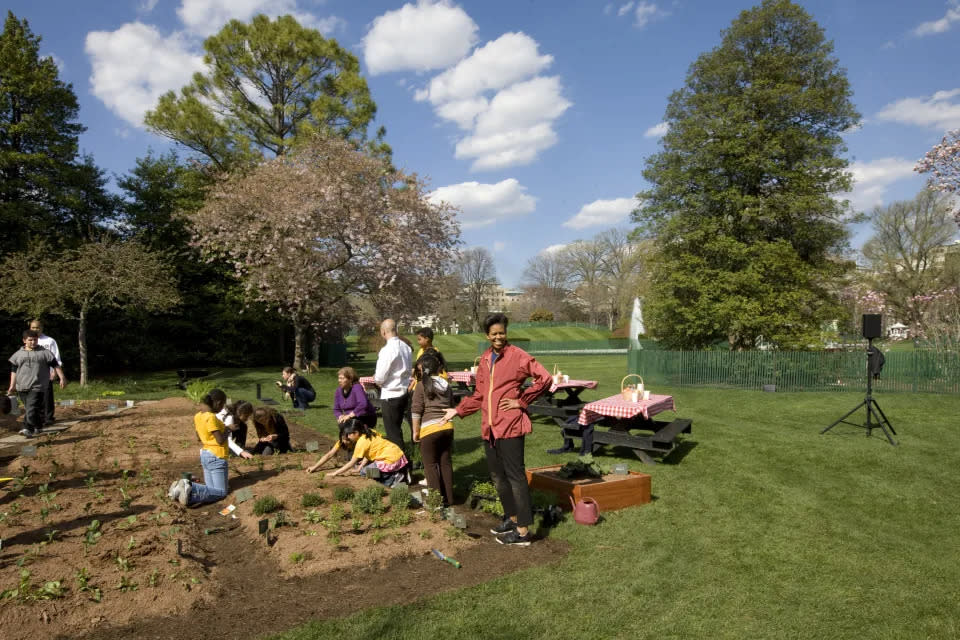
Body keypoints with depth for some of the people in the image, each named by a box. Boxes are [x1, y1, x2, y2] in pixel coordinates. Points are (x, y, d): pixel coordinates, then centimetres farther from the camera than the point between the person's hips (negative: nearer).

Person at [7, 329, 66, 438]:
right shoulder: (18, 354, 12)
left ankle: (28, 429, -18)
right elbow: (14, 370, 16)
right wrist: (12, 386, 14)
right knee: (28, 409, 13)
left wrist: (62, 378, -3)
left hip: (37, 387, -5)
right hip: (22, 387, 5)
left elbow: (56, 365, 3)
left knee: (31, 409, -16)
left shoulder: (44, 353, 2)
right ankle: (38, 428, 27)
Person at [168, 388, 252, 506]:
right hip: (216, 457, -9)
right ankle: (190, 496, -22)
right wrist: (227, 429, -3)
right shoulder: (211, 418, -21)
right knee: (221, 492, -3)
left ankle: (186, 487, -8)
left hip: (204, 455, 9)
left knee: (210, 489, 12)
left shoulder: (197, 416, 6)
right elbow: (220, 440, -20)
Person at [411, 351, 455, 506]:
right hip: (447, 427, 5)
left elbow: (416, 410, -7)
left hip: (430, 429, -5)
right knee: (446, 463, 12)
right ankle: (448, 499, 19)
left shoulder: (422, 385, -6)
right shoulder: (446, 385, 10)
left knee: (431, 465, 6)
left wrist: (415, 431, 1)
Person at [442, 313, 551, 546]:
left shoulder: (517, 356, -8)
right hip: (489, 427, 7)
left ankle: (523, 531, 4)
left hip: (510, 426, -7)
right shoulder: (484, 359, 12)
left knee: (515, 476, -3)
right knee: (497, 475, 15)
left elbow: (544, 378, -12)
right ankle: (511, 517, 32)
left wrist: (522, 401, -9)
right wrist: (458, 410, 15)